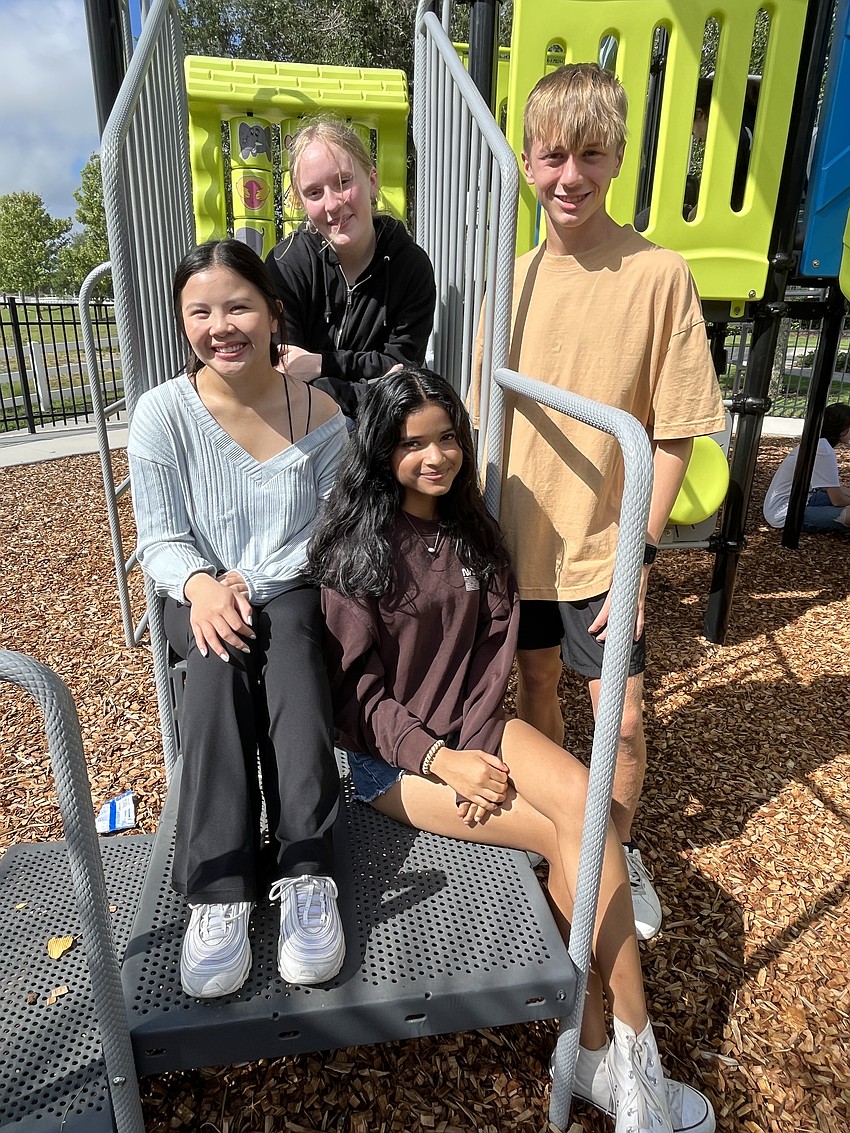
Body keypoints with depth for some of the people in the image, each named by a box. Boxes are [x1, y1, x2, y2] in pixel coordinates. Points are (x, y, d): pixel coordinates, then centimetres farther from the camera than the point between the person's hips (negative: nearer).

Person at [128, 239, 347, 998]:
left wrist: (254, 582, -16)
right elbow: (161, 539, -3)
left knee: (289, 646, -34)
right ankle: (218, 889, -32)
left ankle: (307, 871, -34)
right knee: (221, 660, -33)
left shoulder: (320, 414, -3)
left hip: (295, 590, 0)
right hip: (201, 598, 0)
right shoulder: (163, 413, -4)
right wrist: (202, 585, -24)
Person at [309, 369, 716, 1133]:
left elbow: (495, 648, 3)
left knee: (583, 799, -23)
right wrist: (442, 762, -19)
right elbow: (356, 687, -10)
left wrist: (476, 746, -12)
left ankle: (604, 1052, -11)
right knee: (574, 834, -19)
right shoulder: (352, 550, -9)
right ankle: (607, 1052, -2)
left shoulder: (474, 533, 7)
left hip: (473, 729, 4)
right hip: (391, 751, -4)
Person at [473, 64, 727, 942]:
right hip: (520, 536, 4)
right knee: (535, 683, 18)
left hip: (603, 547, -3)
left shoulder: (659, 276, -11)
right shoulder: (513, 279, 1)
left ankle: (619, 852, 35)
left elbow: (674, 436, -10)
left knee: (621, 718, 4)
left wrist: (637, 551, -13)